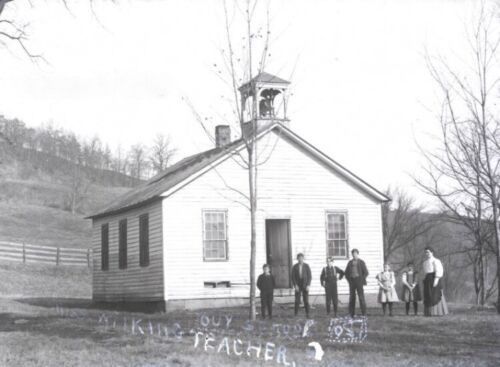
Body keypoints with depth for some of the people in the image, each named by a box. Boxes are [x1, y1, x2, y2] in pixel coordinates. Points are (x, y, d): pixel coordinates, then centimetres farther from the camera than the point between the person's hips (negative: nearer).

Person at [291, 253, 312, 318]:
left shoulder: (306, 266, -2)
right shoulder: (294, 267, 0)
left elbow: (309, 276, -2)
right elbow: (293, 277, -1)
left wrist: (308, 285, -11)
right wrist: (295, 285, -12)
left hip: (305, 286, 0)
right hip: (298, 286, 0)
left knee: (306, 300, -1)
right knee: (297, 301, -3)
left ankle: (307, 314, 6)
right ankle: (296, 314, 3)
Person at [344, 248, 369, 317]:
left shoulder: (361, 262, 2)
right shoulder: (350, 262, 12)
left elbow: (366, 272, 0)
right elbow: (346, 272, 16)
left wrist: (362, 280, -6)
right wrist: (349, 280, 4)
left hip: (359, 280, -3)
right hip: (351, 281, 3)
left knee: (361, 297, -7)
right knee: (352, 297, 3)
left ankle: (364, 313, -4)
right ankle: (351, 314, 6)